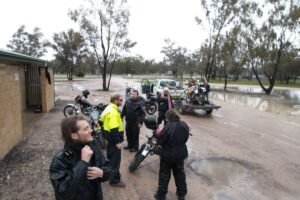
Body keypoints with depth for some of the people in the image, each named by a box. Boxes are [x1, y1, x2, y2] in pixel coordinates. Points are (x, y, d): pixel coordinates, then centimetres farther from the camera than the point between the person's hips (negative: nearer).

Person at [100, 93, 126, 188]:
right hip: (114, 138, -11)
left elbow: (102, 122, 17)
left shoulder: (110, 108, 8)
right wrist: (118, 142, -26)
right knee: (115, 159, 0)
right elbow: (114, 129, -29)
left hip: (110, 136, 11)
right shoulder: (113, 112, -25)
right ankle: (114, 180, 11)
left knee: (111, 157, 24)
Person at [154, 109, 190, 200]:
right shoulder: (184, 125, -7)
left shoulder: (168, 127, -27)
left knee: (164, 175, 12)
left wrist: (158, 133, -2)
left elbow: (160, 140, -20)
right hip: (181, 153, 5)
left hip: (168, 154, -5)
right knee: (180, 173, 22)